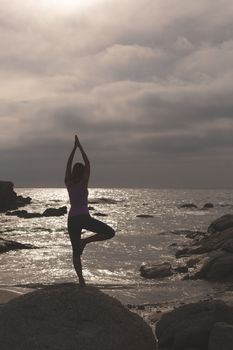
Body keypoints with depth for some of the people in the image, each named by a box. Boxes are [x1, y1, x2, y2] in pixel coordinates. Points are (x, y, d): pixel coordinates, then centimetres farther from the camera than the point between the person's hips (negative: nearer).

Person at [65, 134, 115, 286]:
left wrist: (74, 147, 12)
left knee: (76, 252, 9)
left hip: (72, 219, 5)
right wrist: (80, 147, 1)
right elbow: (88, 164, -3)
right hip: (84, 218, -5)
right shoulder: (83, 183, -5)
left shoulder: (68, 183, 4)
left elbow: (68, 164, 11)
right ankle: (85, 241, -12)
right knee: (110, 232, 2)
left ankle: (81, 280, 4)